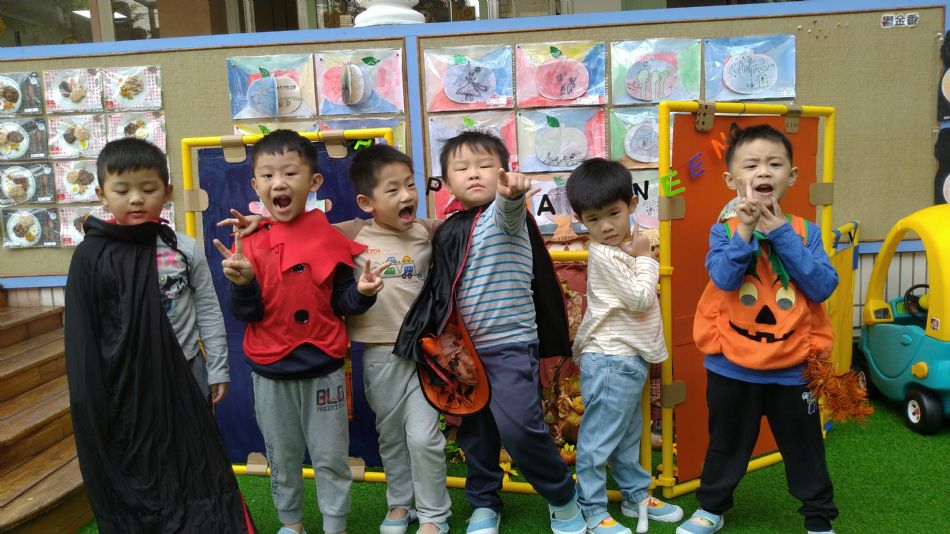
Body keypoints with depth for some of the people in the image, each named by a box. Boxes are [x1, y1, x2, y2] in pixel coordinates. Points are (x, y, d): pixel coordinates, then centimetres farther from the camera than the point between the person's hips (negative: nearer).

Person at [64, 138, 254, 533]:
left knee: (195, 467, 13)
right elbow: (82, 336, -4)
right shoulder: (91, 256, -7)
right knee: (134, 479, 13)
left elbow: (209, 311, 2)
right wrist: (89, 403, -4)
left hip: (184, 375, 2)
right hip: (125, 385, -1)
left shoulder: (183, 248, -2)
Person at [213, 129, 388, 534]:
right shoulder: (249, 243, -5)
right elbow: (244, 314, -5)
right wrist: (243, 284, -24)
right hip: (270, 371, 2)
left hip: (323, 367, -1)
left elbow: (342, 302, -2)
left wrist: (362, 292, -22)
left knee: (331, 456, 11)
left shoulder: (329, 238, -7)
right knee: (282, 457, 19)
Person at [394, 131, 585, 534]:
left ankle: (563, 498, 9)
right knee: (474, 430, 14)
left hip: (511, 344, -6)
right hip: (466, 348, 6)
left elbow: (508, 212, -34)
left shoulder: (504, 214, -8)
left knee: (519, 426, -16)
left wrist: (511, 193, -56)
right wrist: (440, 341, 15)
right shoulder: (447, 232, 9)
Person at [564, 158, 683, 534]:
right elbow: (640, 298, -18)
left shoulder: (623, 248, 9)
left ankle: (636, 497, 37)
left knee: (628, 435, 22)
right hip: (610, 361, -9)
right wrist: (646, 259, -7)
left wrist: (641, 258, 6)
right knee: (598, 440, 0)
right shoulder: (602, 254, -18)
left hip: (629, 358, 10)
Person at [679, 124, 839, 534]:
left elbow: (823, 286, -15)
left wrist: (781, 233, -18)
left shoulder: (805, 232, -3)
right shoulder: (724, 230, -7)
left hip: (792, 367, 1)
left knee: (804, 448, 17)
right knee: (727, 444, 18)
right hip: (732, 367, -1)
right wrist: (745, 230, -29)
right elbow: (724, 278, -22)